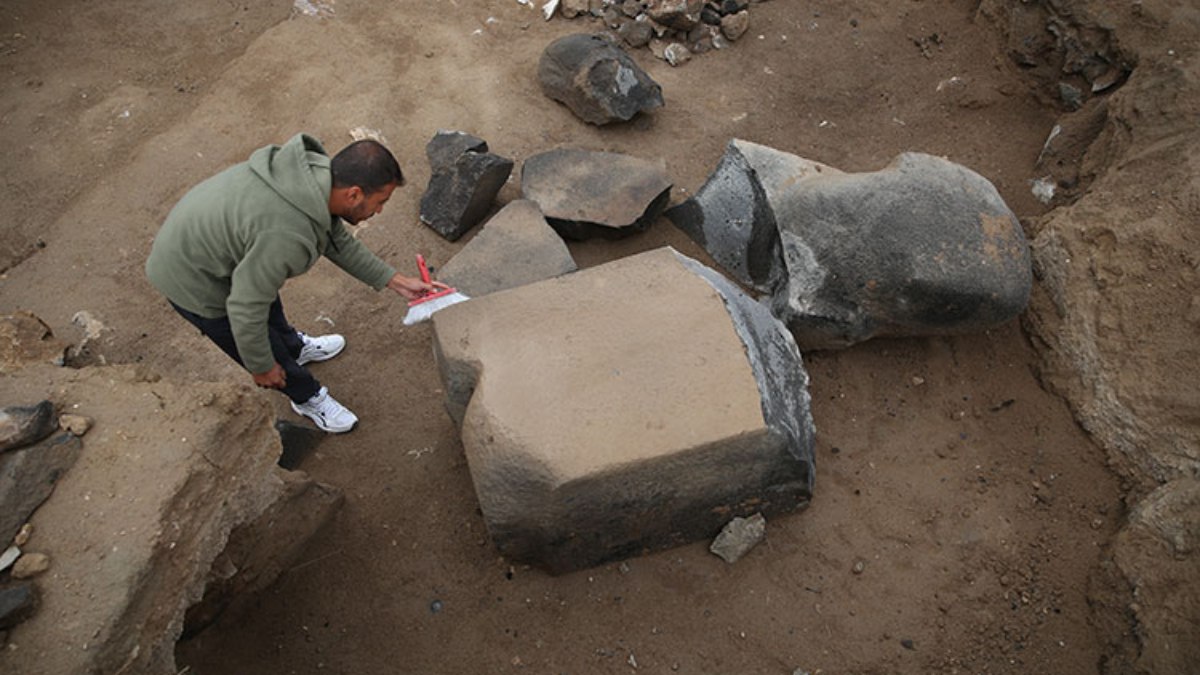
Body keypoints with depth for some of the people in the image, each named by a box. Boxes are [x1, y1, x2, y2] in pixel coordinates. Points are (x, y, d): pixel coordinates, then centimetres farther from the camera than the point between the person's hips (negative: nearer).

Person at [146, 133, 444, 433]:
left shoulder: (317, 171, -14)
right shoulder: (288, 235, -41)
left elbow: (339, 241, 2)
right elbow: (246, 308, -30)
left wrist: (397, 281, 2)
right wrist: (261, 368, -13)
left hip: (200, 234, 8)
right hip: (192, 281, -8)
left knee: (270, 304, 31)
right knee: (269, 350, 12)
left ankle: (295, 347, 60)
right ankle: (308, 397, 38)